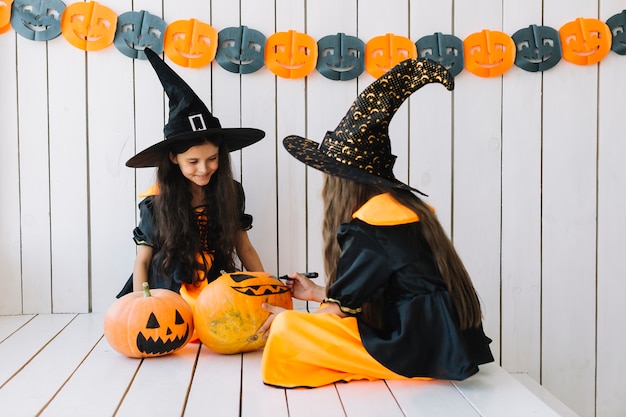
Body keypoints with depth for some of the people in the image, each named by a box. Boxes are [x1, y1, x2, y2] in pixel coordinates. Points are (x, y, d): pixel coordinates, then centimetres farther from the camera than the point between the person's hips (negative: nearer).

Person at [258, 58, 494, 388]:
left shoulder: (370, 223, -15)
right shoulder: (402, 204, 12)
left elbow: (343, 310, -7)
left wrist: (289, 320, 10)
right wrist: (317, 293, 28)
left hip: (424, 349, -10)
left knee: (286, 330, -16)